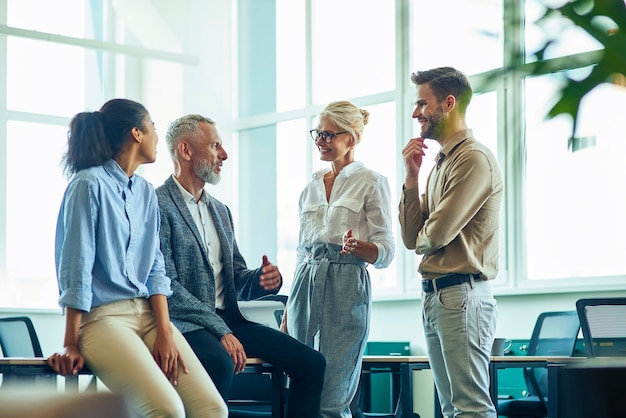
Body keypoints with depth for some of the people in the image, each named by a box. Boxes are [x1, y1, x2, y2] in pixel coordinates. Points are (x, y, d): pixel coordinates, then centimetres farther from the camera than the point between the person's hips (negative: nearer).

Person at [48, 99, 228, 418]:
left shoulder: (146, 193, 16)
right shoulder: (89, 185, -6)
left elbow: (155, 268, 11)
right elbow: (76, 269, -9)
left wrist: (165, 332, -4)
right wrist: (71, 346, -10)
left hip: (148, 314, 7)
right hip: (103, 317, -7)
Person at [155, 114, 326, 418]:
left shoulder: (221, 211, 21)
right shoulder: (159, 206, -6)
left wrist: (262, 280, -4)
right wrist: (220, 331, -21)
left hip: (227, 320, 8)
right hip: (185, 323, -8)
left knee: (311, 363, -7)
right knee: (220, 364, -39)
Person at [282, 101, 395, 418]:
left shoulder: (372, 182, 1)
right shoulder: (312, 186, 17)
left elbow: (385, 251, -3)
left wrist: (356, 246, -24)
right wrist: (288, 312, 18)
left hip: (346, 287, -6)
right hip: (306, 285, 6)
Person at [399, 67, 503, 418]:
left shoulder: (474, 159, -11)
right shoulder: (442, 163, 17)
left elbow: (435, 235, -17)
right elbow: (412, 239, 12)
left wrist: (423, 236, 7)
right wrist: (412, 176, 5)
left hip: (462, 294, -10)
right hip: (434, 296, 10)